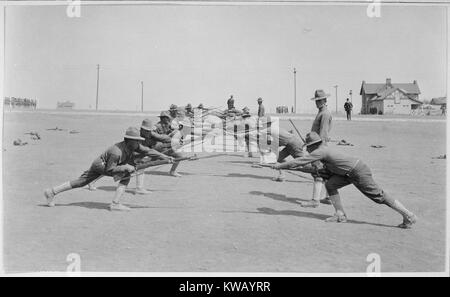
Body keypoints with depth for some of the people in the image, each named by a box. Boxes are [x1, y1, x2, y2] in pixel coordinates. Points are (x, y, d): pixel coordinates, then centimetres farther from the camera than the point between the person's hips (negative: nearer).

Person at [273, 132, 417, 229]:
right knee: (330, 184, 4)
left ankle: (409, 216, 4)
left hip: (359, 172, -9)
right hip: (349, 172, 9)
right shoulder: (322, 149, 9)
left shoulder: (321, 151, -19)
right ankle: (340, 215, 7)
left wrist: (280, 165, -12)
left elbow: (300, 161, -18)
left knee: (378, 196, -4)